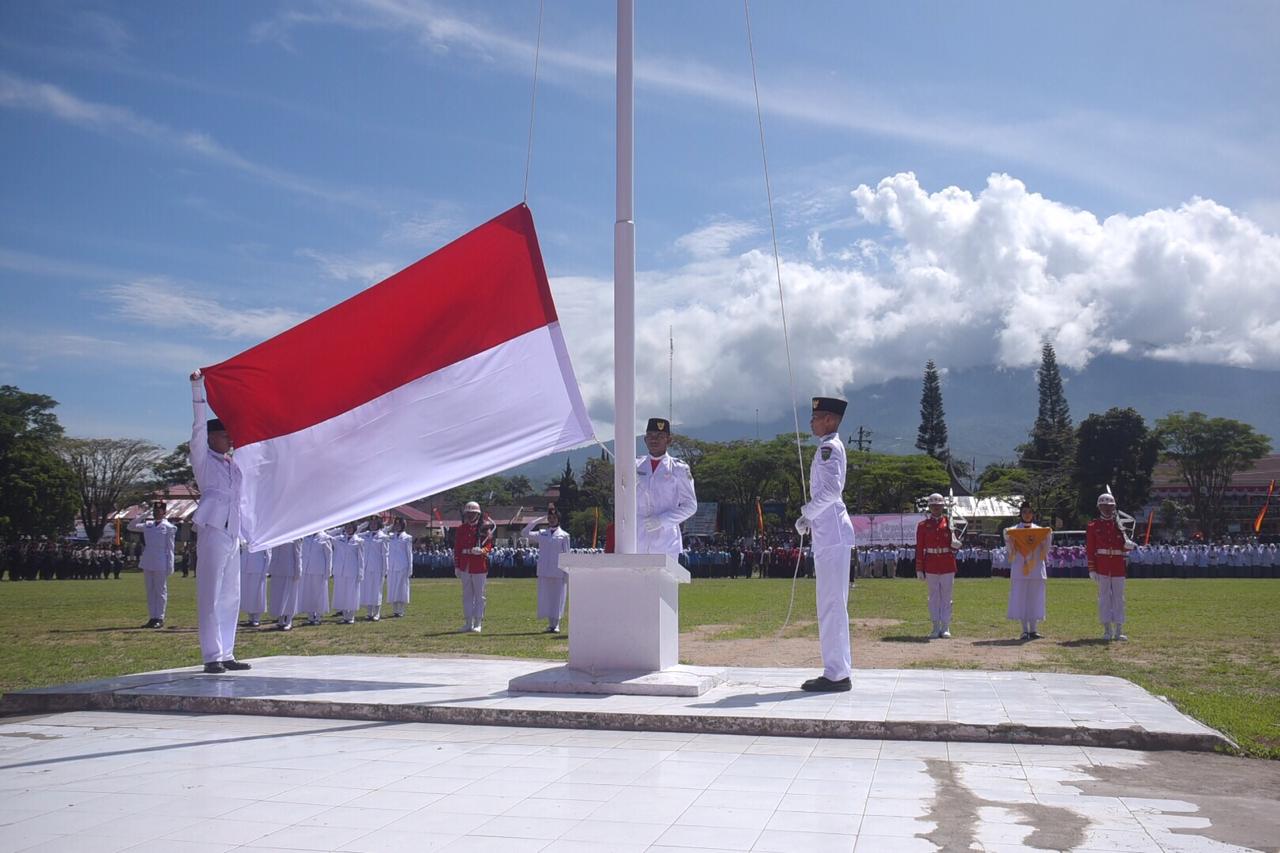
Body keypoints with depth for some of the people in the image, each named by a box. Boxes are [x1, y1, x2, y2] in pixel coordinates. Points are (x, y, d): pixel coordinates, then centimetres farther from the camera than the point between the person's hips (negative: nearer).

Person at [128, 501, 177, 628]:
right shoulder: (148, 525, 11)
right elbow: (131, 527, 14)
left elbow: (170, 548, -5)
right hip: (147, 563, 6)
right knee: (150, 591, 9)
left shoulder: (168, 527, -4)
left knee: (160, 591, -1)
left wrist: (170, 566, -8)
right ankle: (152, 618, 14)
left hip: (160, 564, -6)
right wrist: (141, 515, 2)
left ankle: (159, 619, 2)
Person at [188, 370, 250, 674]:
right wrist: (197, 387, -12)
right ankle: (212, 656, -6)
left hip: (232, 535, 7)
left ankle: (227, 654, 13)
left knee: (230, 597, 7)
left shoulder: (234, 466, 19)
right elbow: (199, 426, -6)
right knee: (210, 596, -7)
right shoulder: (203, 460, 2)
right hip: (212, 532, -7)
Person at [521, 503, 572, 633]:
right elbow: (524, 533, 3)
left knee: (557, 597, 0)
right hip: (544, 571, 2)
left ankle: (556, 625, 8)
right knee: (545, 597, 5)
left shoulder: (564, 535, 3)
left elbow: (566, 555, 2)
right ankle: (550, 624, 15)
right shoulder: (542, 534, 9)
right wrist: (537, 521, 2)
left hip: (558, 572, -2)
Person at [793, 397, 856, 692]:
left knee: (831, 605, -9)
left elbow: (831, 490, -23)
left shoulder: (829, 447, -11)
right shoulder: (830, 447, 20)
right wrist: (810, 517, 19)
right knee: (832, 605, 13)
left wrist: (806, 515, -13)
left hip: (832, 535, -11)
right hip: (829, 535, 11)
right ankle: (838, 671, 18)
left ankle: (837, 674, -7)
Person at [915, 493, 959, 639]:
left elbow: (954, 545, 7)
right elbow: (919, 548, 2)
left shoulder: (949, 523, 5)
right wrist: (919, 569, -3)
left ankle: (946, 628, 8)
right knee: (934, 597, 5)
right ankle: (936, 628, 10)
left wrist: (955, 545, -19)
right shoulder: (923, 525, 3)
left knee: (946, 597, 3)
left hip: (947, 566, 0)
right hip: (931, 566, 0)